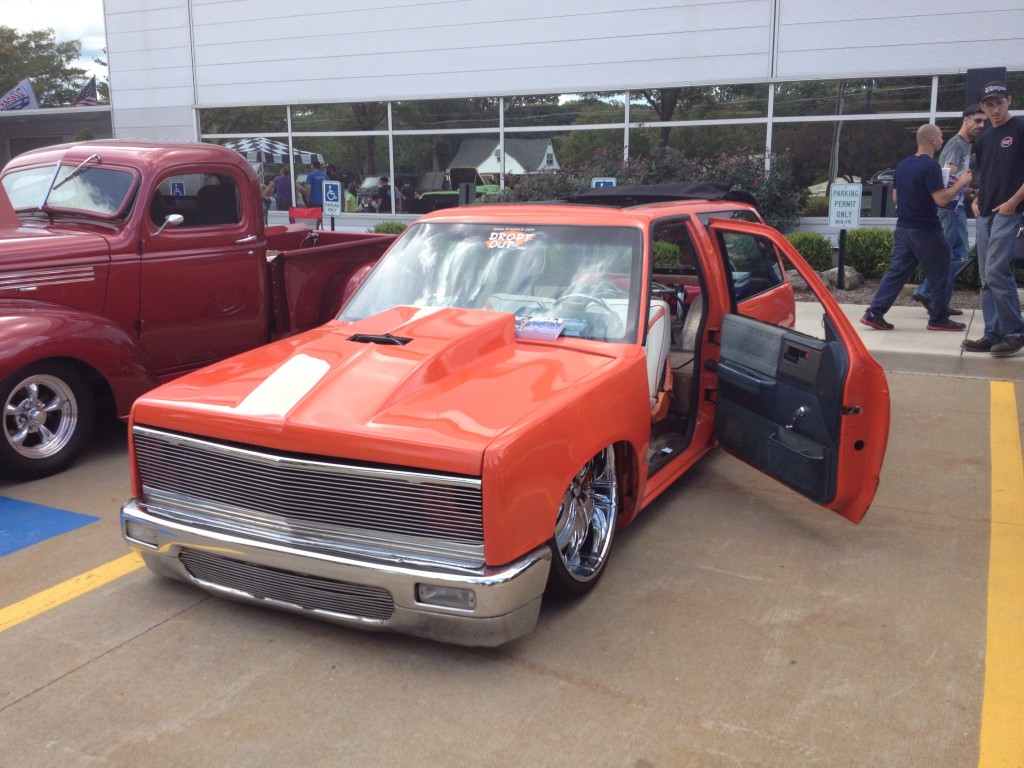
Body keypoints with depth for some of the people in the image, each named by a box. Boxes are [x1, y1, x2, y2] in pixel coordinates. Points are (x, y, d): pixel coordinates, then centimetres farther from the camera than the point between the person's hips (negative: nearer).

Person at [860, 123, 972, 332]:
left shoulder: (903, 164, 9)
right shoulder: (930, 166, -16)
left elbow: (895, 196, 16)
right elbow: (941, 199, -21)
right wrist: (961, 183, -9)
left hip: (903, 228, 7)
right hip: (925, 230, -7)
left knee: (896, 271, 8)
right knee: (939, 274, 6)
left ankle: (874, 313, 0)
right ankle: (939, 318, 13)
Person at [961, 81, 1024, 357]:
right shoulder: (982, 140, 17)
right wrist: (976, 200, 12)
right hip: (984, 214, 7)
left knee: (996, 271, -16)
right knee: (987, 278, 6)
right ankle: (993, 335, 10)